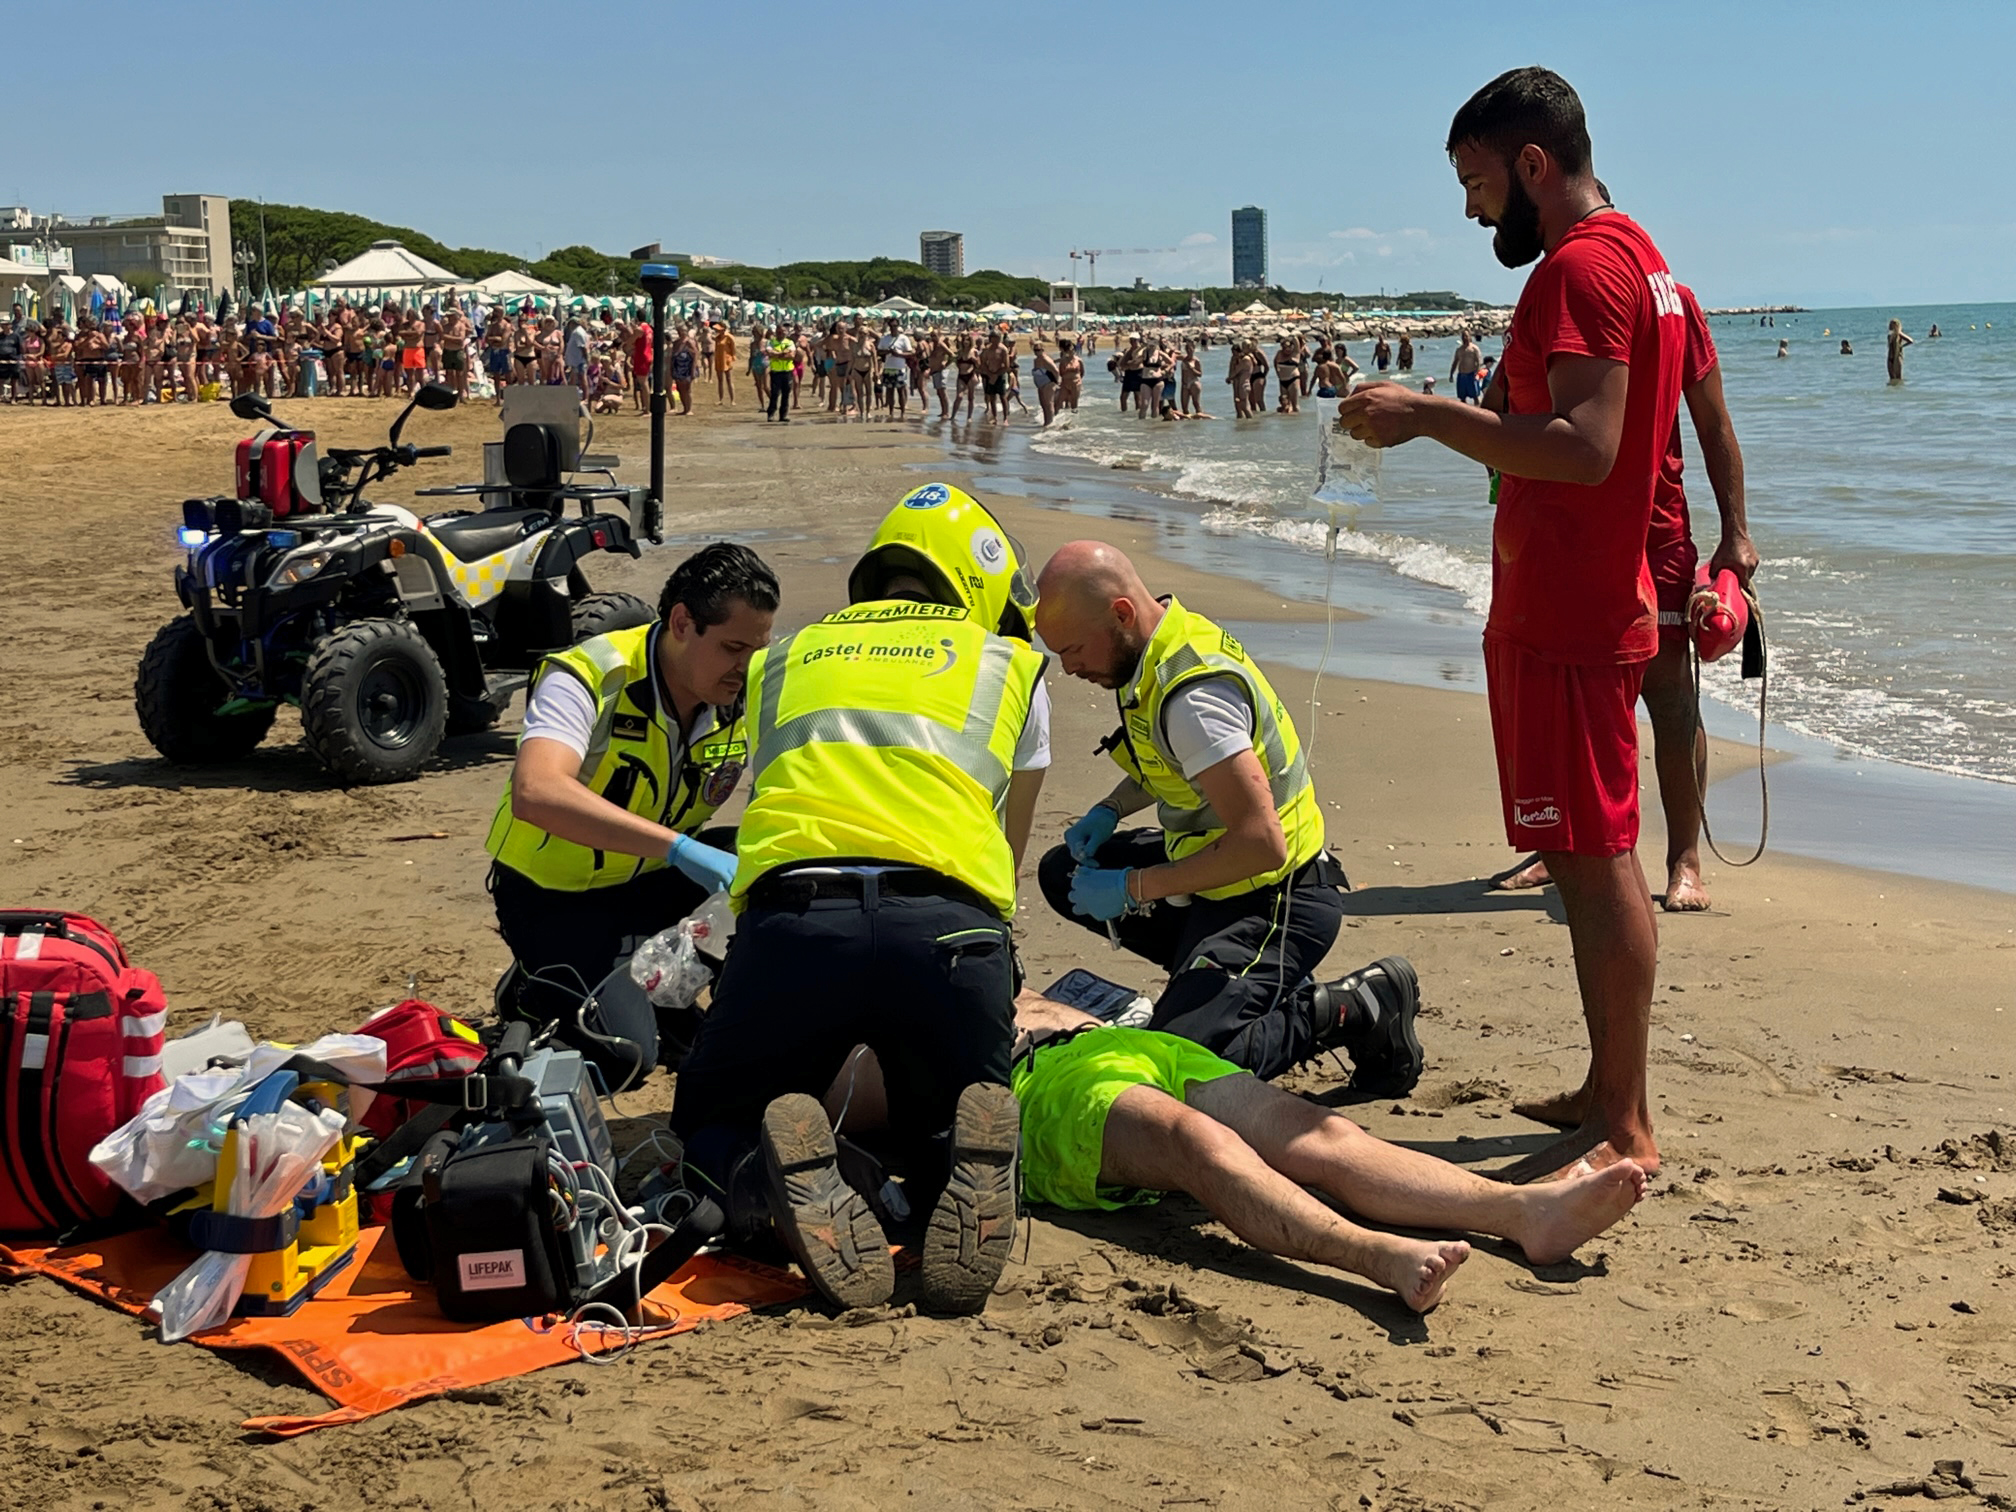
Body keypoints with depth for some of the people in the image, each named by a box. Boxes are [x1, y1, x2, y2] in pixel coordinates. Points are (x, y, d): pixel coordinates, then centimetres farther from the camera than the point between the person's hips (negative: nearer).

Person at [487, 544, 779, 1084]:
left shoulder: (747, 695, -11)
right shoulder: (590, 677, -28)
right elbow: (535, 794, -45)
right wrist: (681, 849, -53)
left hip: (652, 881, 5)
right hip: (551, 896, -5)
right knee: (618, 1059, -23)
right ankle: (538, 997, 10)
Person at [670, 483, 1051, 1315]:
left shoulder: (782, 659, 31)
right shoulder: (1012, 668, 28)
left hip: (791, 912, 1)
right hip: (946, 925, 0)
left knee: (714, 1119, 23)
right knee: (946, 1129, 23)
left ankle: (779, 1175, -12)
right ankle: (972, 1171, -14)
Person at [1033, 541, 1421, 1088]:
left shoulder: (1193, 695, -28)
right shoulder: (1174, 639, 2)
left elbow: (1261, 843, -32)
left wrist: (1133, 889, -23)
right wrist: (1108, 811, 6)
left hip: (1273, 899, -10)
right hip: (1216, 873, 10)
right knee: (1065, 873, 15)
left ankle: (1359, 1008, -7)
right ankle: (1213, 975, 12)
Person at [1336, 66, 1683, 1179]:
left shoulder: (1582, 264, -15)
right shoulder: (1633, 255, 19)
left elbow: (1585, 448, -26)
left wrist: (1430, 414, -22)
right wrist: (1444, 424, 17)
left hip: (1563, 623, -11)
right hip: (1583, 609, 11)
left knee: (1595, 862, -7)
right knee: (1594, 861, 14)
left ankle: (1622, 1127, -1)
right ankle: (1610, 1095, 23)